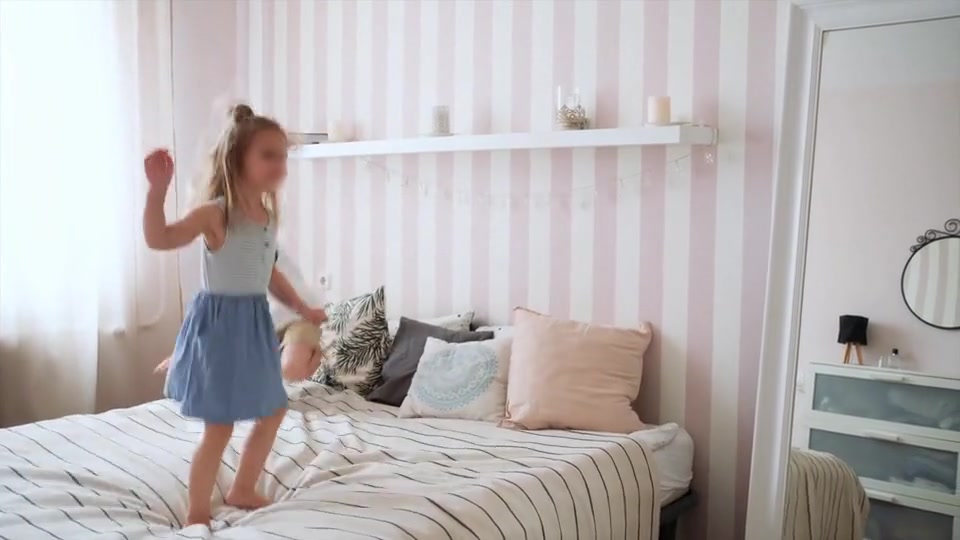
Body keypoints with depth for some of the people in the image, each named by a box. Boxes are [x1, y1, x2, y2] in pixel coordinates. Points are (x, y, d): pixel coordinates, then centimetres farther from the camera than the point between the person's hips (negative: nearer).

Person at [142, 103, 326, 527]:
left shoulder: (268, 214, 6)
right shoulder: (215, 213, -17)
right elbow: (158, 238, -28)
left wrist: (302, 308, 16)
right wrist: (158, 189, -39)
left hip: (254, 322, 9)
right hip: (220, 323, -8)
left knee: (273, 411, 18)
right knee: (219, 428, -1)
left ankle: (242, 491, 36)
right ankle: (197, 514, 17)